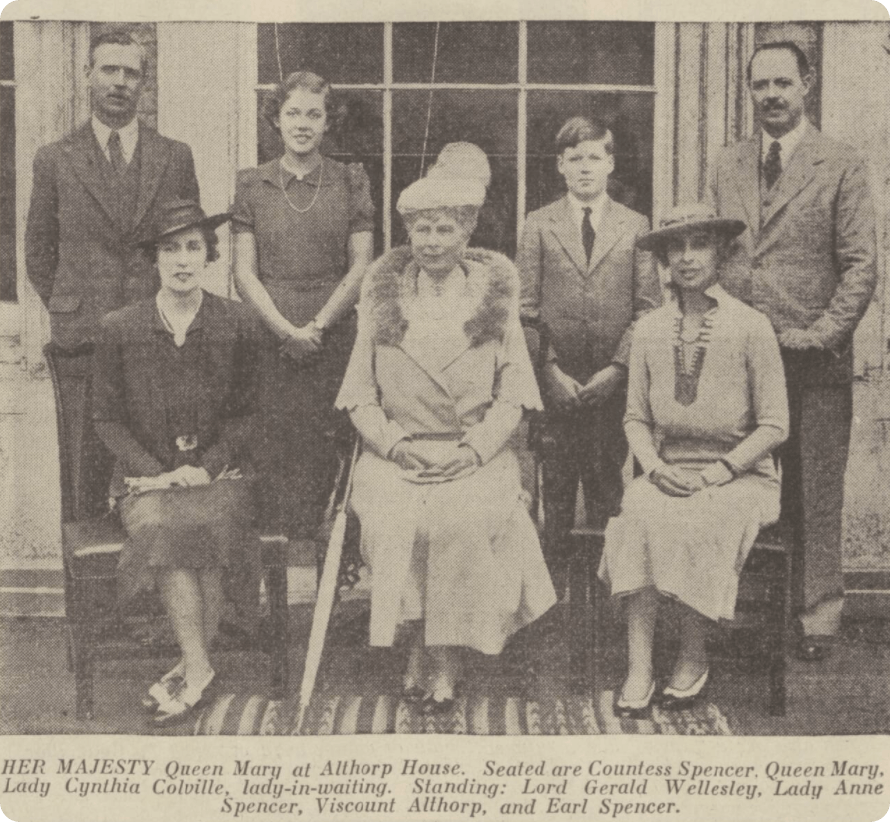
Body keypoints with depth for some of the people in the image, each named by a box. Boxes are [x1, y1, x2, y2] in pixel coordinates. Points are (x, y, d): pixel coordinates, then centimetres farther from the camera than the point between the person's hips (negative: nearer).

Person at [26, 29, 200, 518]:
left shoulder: (176, 157, 9)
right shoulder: (55, 160, 7)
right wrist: (67, 311, 6)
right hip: (84, 339, 0)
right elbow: (38, 252, 12)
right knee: (92, 464, 3)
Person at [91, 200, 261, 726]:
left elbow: (244, 412, 6)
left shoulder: (237, 324, 3)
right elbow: (107, 417, 5)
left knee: (212, 524, -31)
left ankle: (191, 670, -18)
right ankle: (200, 671, -21)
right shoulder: (120, 330, 3)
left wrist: (205, 467, -9)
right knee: (161, 528, -31)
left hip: (218, 471, 0)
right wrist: (156, 471, -8)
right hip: (146, 474, 0)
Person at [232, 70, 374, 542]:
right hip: (268, 341, 0)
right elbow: (244, 273, 4)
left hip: (335, 339, 0)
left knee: (328, 456, -3)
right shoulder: (252, 185, 9)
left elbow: (361, 268, 3)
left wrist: (317, 326, -8)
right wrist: (286, 329, -9)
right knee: (274, 456, -3)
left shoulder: (349, 181, 8)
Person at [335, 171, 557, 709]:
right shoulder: (382, 292, 12)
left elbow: (513, 391, 5)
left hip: (477, 456, -1)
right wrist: (396, 444, -8)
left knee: (465, 519, -29)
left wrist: (475, 448, -10)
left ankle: (448, 656, -10)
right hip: (397, 454, 1)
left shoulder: (495, 291, 10)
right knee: (393, 519, -27)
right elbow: (359, 392, 7)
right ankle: (420, 644, -5)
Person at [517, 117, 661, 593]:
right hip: (554, 384, 0)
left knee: (610, 491, 3)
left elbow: (649, 308, 4)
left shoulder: (635, 226, 8)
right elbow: (525, 308, 3)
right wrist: (551, 369, -6)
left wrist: (618, 367, -6)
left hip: (613, 385, 0)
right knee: (553, 490, 3)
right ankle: (551, 584, 14)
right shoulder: (538, 225, 7)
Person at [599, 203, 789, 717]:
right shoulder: (649, 330, 9)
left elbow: (774, 426, -3)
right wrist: (654, 465, -6)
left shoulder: (751, 327, -2)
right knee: (640, 517, -28)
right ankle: (639, 668, -26)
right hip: (668, 472, 3)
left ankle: (694, 660, -11)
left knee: (693, 524, -32)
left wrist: (717, 472, -13)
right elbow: (636, 417, 13)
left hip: (739, 475, -3)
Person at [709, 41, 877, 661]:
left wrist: (821, 334, -13)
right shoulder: (728, 168, 12)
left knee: (815, 497, 3)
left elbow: (861, 266, -4)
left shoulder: (842, 167, -1)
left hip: (814, 361, -3)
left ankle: (819, 618, 14)